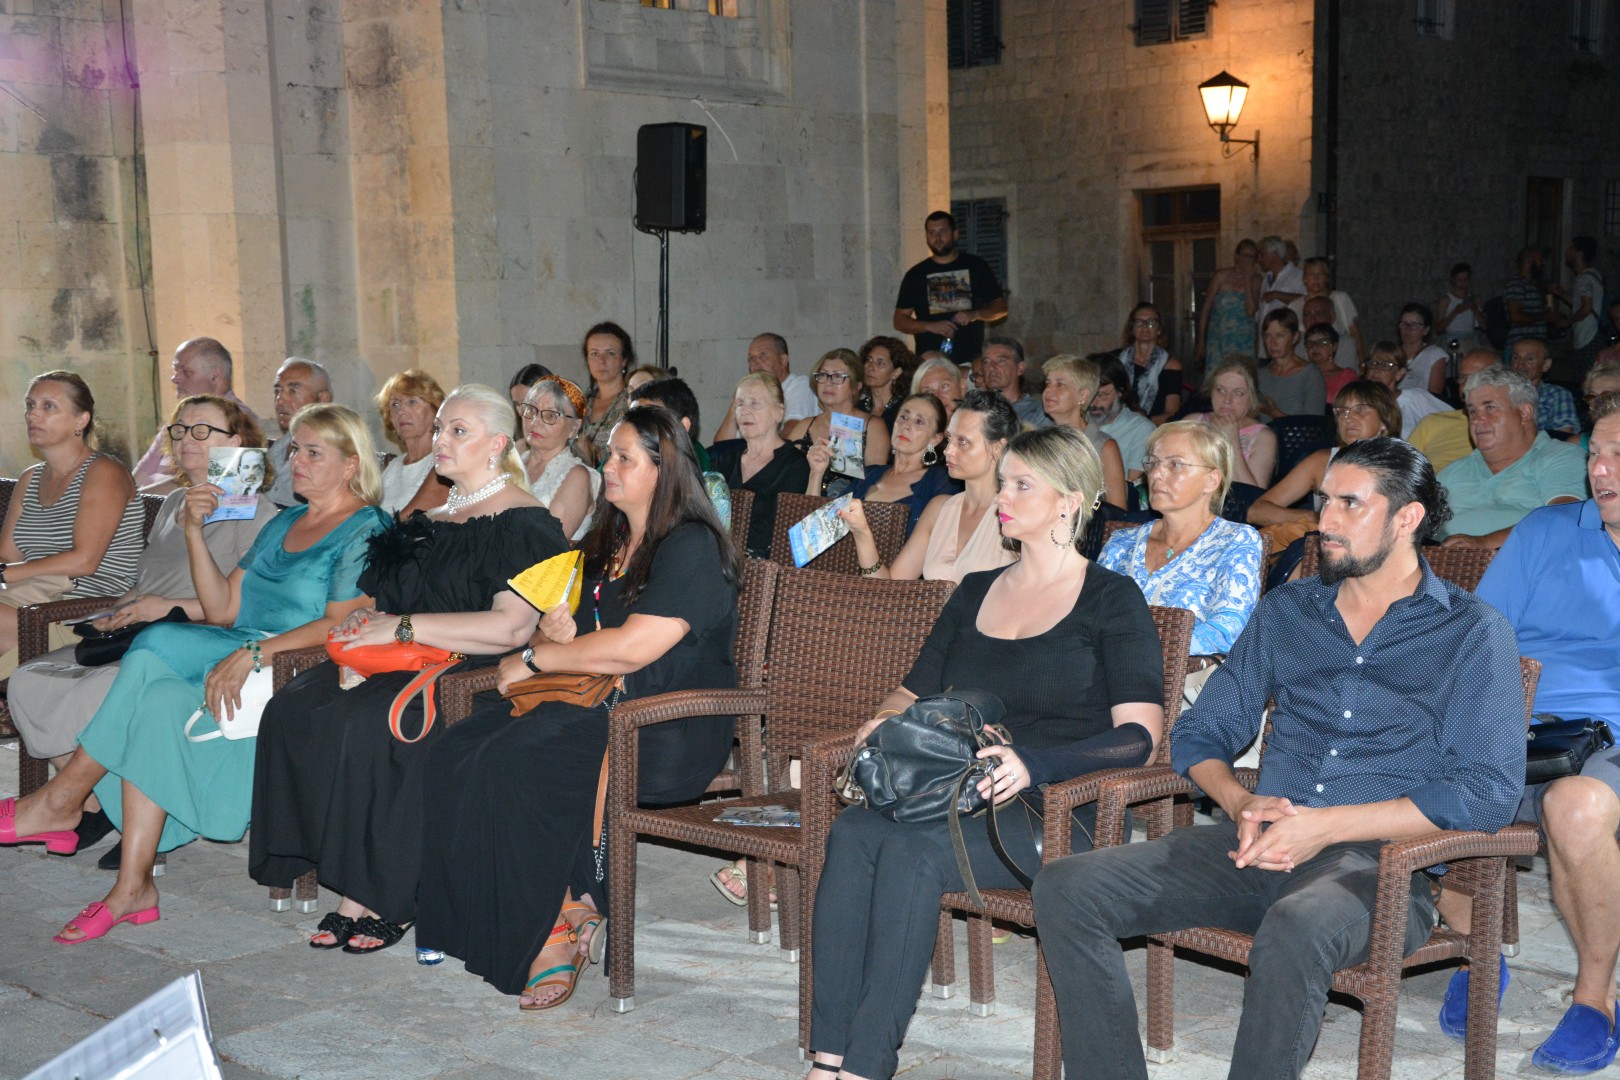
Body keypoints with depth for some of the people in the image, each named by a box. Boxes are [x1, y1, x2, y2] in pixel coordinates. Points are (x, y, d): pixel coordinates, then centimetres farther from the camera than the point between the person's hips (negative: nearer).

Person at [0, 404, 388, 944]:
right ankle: (133, 888, -23)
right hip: (239, 654, 7)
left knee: (158, 645, -25)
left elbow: (344, 625, -17)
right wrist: (195, 531, 5)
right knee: (155, 702, -23)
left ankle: (62, 798, -10)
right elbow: (223, 608, 17)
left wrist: (252, 653, -26)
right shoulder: (284, 523, 23)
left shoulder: (367, 529, -3)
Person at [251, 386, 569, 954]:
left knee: (361, 725, -32)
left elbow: (512, 628, -17)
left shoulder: (523, 522, -5)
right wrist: (365, 617, 5)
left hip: (474, 672, -8)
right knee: (290, 709, -18)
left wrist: (403, 627, -15)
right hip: (403, 664, 8)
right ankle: (352, 894, -16)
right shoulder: (431, 514, 23)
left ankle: (387, 898, -17)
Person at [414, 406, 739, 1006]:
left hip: (669, 730, -8)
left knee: (510, 766, -28)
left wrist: (535, 657, -10)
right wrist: (557, 630, -1)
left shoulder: (692, 549, -9)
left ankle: (555, 929, -11)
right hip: (594, 706, 8)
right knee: (454, 753, -16)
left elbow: (632, 648, -19)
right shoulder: (607, 542, 19)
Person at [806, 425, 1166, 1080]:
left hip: (1053, 812, -5)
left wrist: (1033, 764, -24)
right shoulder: (976, 593, 21)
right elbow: (915, 691, 24)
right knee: (852, 832, -26)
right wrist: (885, 722, -1)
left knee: (912, 850, -32)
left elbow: (1139, 735, -8)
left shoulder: (1111, 601, 2)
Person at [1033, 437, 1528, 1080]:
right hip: (1261, 848, 5)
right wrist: (1241, 803, -4)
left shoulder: (1474, 633, 5)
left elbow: (1489, 793, -7)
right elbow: (1198, 735, 19)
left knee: (1295, 928, -41)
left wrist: (1327, 825, -14)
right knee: (1065, 888, -16)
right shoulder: (1286, 611, 19)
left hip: (1383, 860, -5)